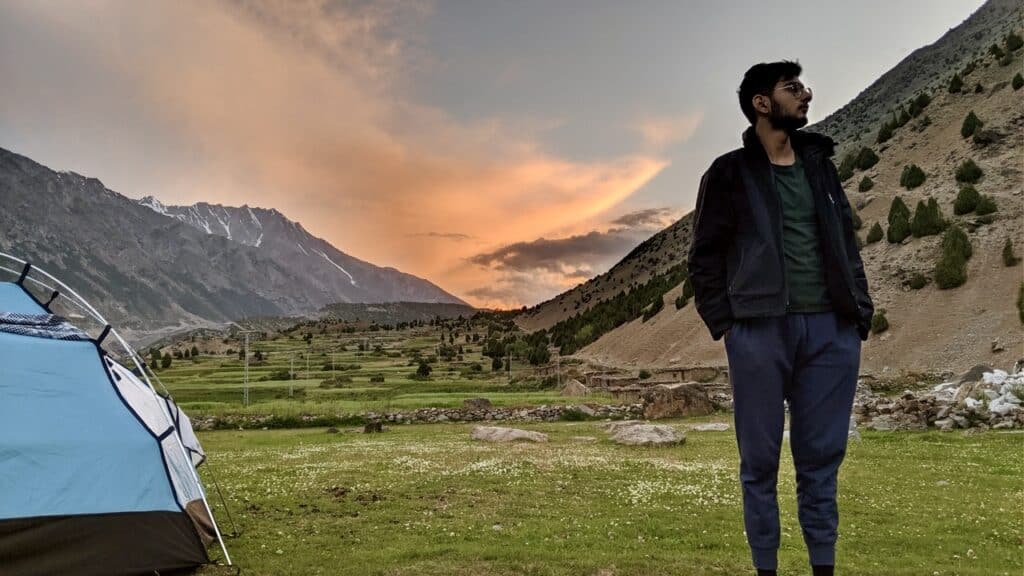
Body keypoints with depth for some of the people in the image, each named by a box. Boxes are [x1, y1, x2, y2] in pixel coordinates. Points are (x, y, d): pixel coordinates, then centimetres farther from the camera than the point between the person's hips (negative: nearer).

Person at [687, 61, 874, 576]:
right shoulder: (730, 173, 3)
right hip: (759, 329, -4)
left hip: (831, 331, 4)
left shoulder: (820, 164, 16)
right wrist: (722, 321, -5)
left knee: (822, 457, 7)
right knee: (761, 460, 4)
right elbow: (704, 256, 3)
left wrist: (859, 311, 7)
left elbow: (846, 242, 17)